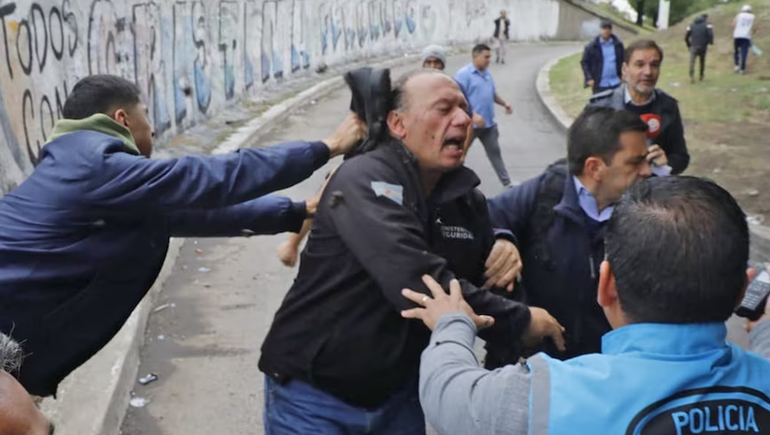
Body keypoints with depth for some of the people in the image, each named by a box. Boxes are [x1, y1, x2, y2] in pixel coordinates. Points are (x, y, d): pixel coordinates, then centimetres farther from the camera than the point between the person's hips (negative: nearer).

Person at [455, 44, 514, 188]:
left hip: (489, 123, 7)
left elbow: (493, 94, 24)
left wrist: (504, 103, 6)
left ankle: (506, 182, 20)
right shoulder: (464, 74, -12)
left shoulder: (487, 74, 13)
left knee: (495, 152, 13)